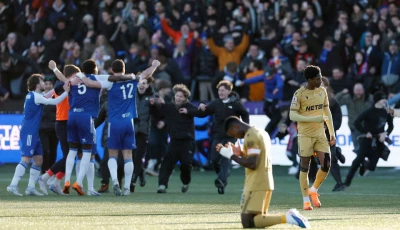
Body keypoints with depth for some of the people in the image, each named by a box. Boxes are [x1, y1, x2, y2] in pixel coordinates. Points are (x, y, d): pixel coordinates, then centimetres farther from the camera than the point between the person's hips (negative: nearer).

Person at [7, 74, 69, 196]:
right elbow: (54, 102, -14)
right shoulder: (35, 96, -13)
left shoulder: (32, 95, 14)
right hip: (28, 132, -10)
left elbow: (45, 97, 33)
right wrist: (66, 92, -7)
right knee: (26, 159, -15)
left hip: (34, 133, 10)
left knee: (39, 159, 8)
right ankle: (13, 185, -20)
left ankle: (31, 187, 7)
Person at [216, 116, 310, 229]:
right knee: (258, 219, 15)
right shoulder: (261, 133, 17)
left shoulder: (251, 136, -13)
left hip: (256, 185, -10)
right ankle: (289, 216, -1)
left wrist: (231, 156, -11)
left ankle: (286, 218, -22)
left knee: (247, 221, -10)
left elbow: (252, 164, -20)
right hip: (266, 183, 10)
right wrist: (239, 153, 16)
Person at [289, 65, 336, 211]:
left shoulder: (322, 91, 6)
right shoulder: (299, 94, -11)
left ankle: (314, 191, 17)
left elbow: (327, 112, 15)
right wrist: (313, 119, -24)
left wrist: (332, 133, 12)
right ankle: (305, 200, 9)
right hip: (305, 134, -5)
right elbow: (292, 115, -14)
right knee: (304, 167, 0)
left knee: (326, 164, -5)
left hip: (320, 134, 5)